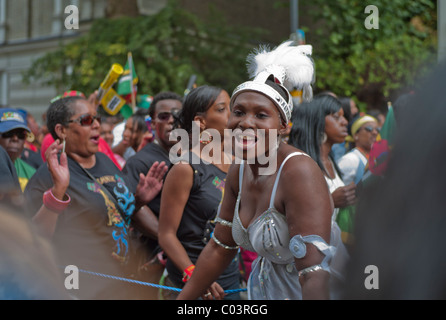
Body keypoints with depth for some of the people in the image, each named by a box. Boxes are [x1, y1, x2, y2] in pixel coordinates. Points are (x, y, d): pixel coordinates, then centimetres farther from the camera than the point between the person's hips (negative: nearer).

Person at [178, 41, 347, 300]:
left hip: (300, 292, -7)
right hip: (262, 289, 7)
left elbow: (315, 275, -32)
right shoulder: (239, 172, -2)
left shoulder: (299, 172, -26)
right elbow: (220, 247, 10)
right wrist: (183, 300, 11)